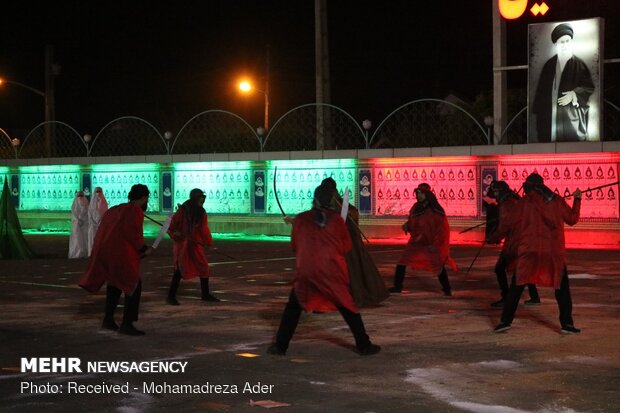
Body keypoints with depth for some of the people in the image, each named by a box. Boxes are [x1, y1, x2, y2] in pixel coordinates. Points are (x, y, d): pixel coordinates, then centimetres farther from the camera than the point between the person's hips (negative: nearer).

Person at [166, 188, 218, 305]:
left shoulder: (201, 212, 2)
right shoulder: (183, 210, -13)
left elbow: (204, 229, 1)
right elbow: (171, 226, -8)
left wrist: (209, 242, -9)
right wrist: (175, 234, -25)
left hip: (196, 244, 6)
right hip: (182, 244, -6)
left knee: (204, 268, 7)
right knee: (180, 269, -7)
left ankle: (205, 294, 21)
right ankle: (171, 296, 3)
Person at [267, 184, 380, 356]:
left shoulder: (301, 219, 3)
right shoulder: (336, 218, 0)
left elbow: (295, 246, 12)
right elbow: (346, 247, 6)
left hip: (307, 271, 0)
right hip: (333, 271, 0)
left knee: (293, 308, 14)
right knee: (348, 308, 12)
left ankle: (280, 345, 9)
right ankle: (364, 345, 12)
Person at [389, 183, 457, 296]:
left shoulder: (436, 210, -12)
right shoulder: (415, 208, 2)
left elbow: (443, 229, -10)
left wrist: (435, 244, -15)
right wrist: (406, 225, -7)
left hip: (431, 244, -5)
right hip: (416, 242, 5)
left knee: (438, 265, -8)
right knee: (402, 262, -1)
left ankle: (447, 289, 7)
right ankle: (397, 286, 11)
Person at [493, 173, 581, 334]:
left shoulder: (524, 202, 1)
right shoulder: (557, 201, 5)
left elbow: (508, 223, 4)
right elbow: (572, 219, 14)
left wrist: (500, 230, 26)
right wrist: (577, 199, 27)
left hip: (529, 250, -1)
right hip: (554, 251, 1)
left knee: (516, 287, 7)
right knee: (562, 288, 13)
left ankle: (506, 320, 1)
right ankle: (567, 323, 7)